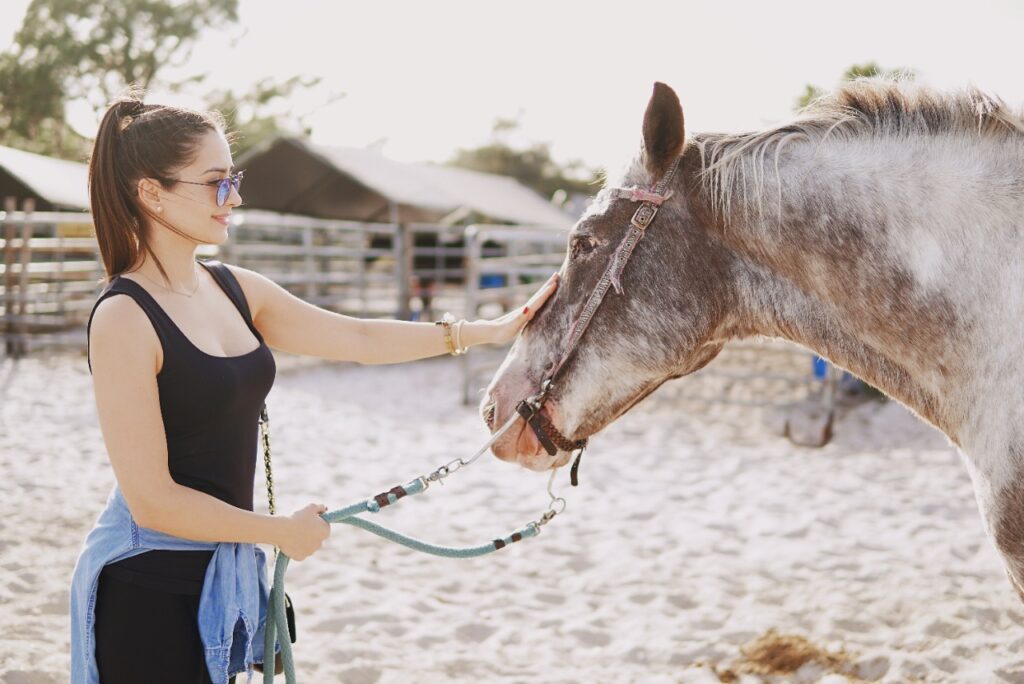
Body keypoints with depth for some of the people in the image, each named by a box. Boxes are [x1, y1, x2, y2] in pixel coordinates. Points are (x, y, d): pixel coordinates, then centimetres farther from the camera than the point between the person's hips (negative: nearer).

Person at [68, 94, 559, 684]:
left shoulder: (236, 290, 5)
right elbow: (153, 500, -20)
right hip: (150, 590, -7)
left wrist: (494, 331, 9)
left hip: (223, 577, 7)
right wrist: (285, 532, -10)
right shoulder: (124, 319, -18)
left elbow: (360, 339, 11)